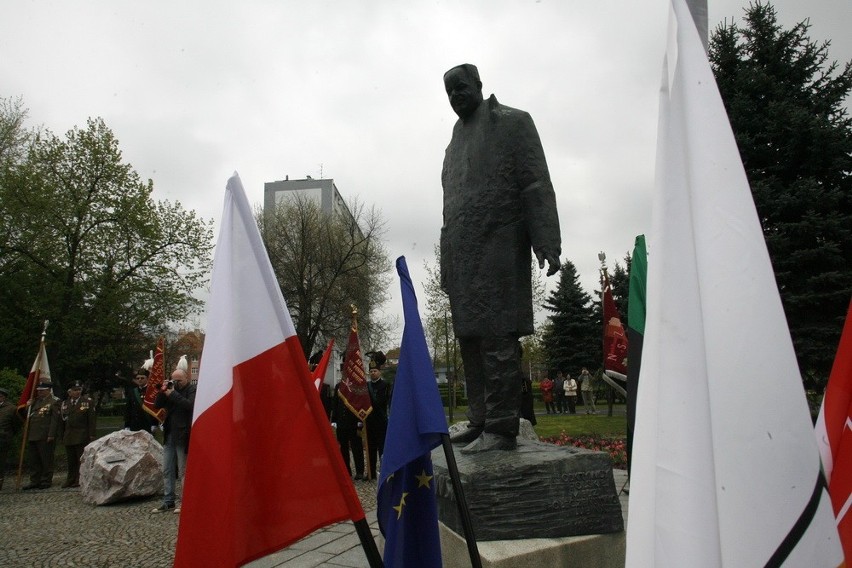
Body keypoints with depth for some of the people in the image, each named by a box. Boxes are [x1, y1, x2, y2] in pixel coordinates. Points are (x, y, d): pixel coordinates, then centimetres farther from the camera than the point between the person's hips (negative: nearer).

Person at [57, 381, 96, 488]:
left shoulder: (88, 402, 2)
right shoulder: (64, 404, 12)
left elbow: (91, 420, -1)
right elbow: (61, 421, 13)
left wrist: (91, 435, -6)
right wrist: (61, 436, 9)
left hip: (82, 437, -3)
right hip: (68, 437, 3)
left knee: (82, 459, -1)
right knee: (71, 460, 7)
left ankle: (80, 480, 5)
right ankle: (70, 480, 16)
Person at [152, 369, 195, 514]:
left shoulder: (192, 389, -6)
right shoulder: (171, 389, 12)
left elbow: (190, 405, -23)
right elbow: (157, 405, 10)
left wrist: (172, 394, -19)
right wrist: (162, 391, -6)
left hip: (183, 436, -6)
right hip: (169, 435, 7)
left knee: (184, 472, 1)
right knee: (167, 471, 10)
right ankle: (168, 501, 18)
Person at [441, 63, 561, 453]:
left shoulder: (511, 122, 6)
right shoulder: (457, 138, 26)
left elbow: (536, 186, -4)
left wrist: (547, 242, -15)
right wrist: (447, 264, 18)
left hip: (498, 250, -7)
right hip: (462, 257, 7)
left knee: (497, 338, -10)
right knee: (471, 340, 8)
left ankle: (502, 428, -4)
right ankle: (480, 421, 17)